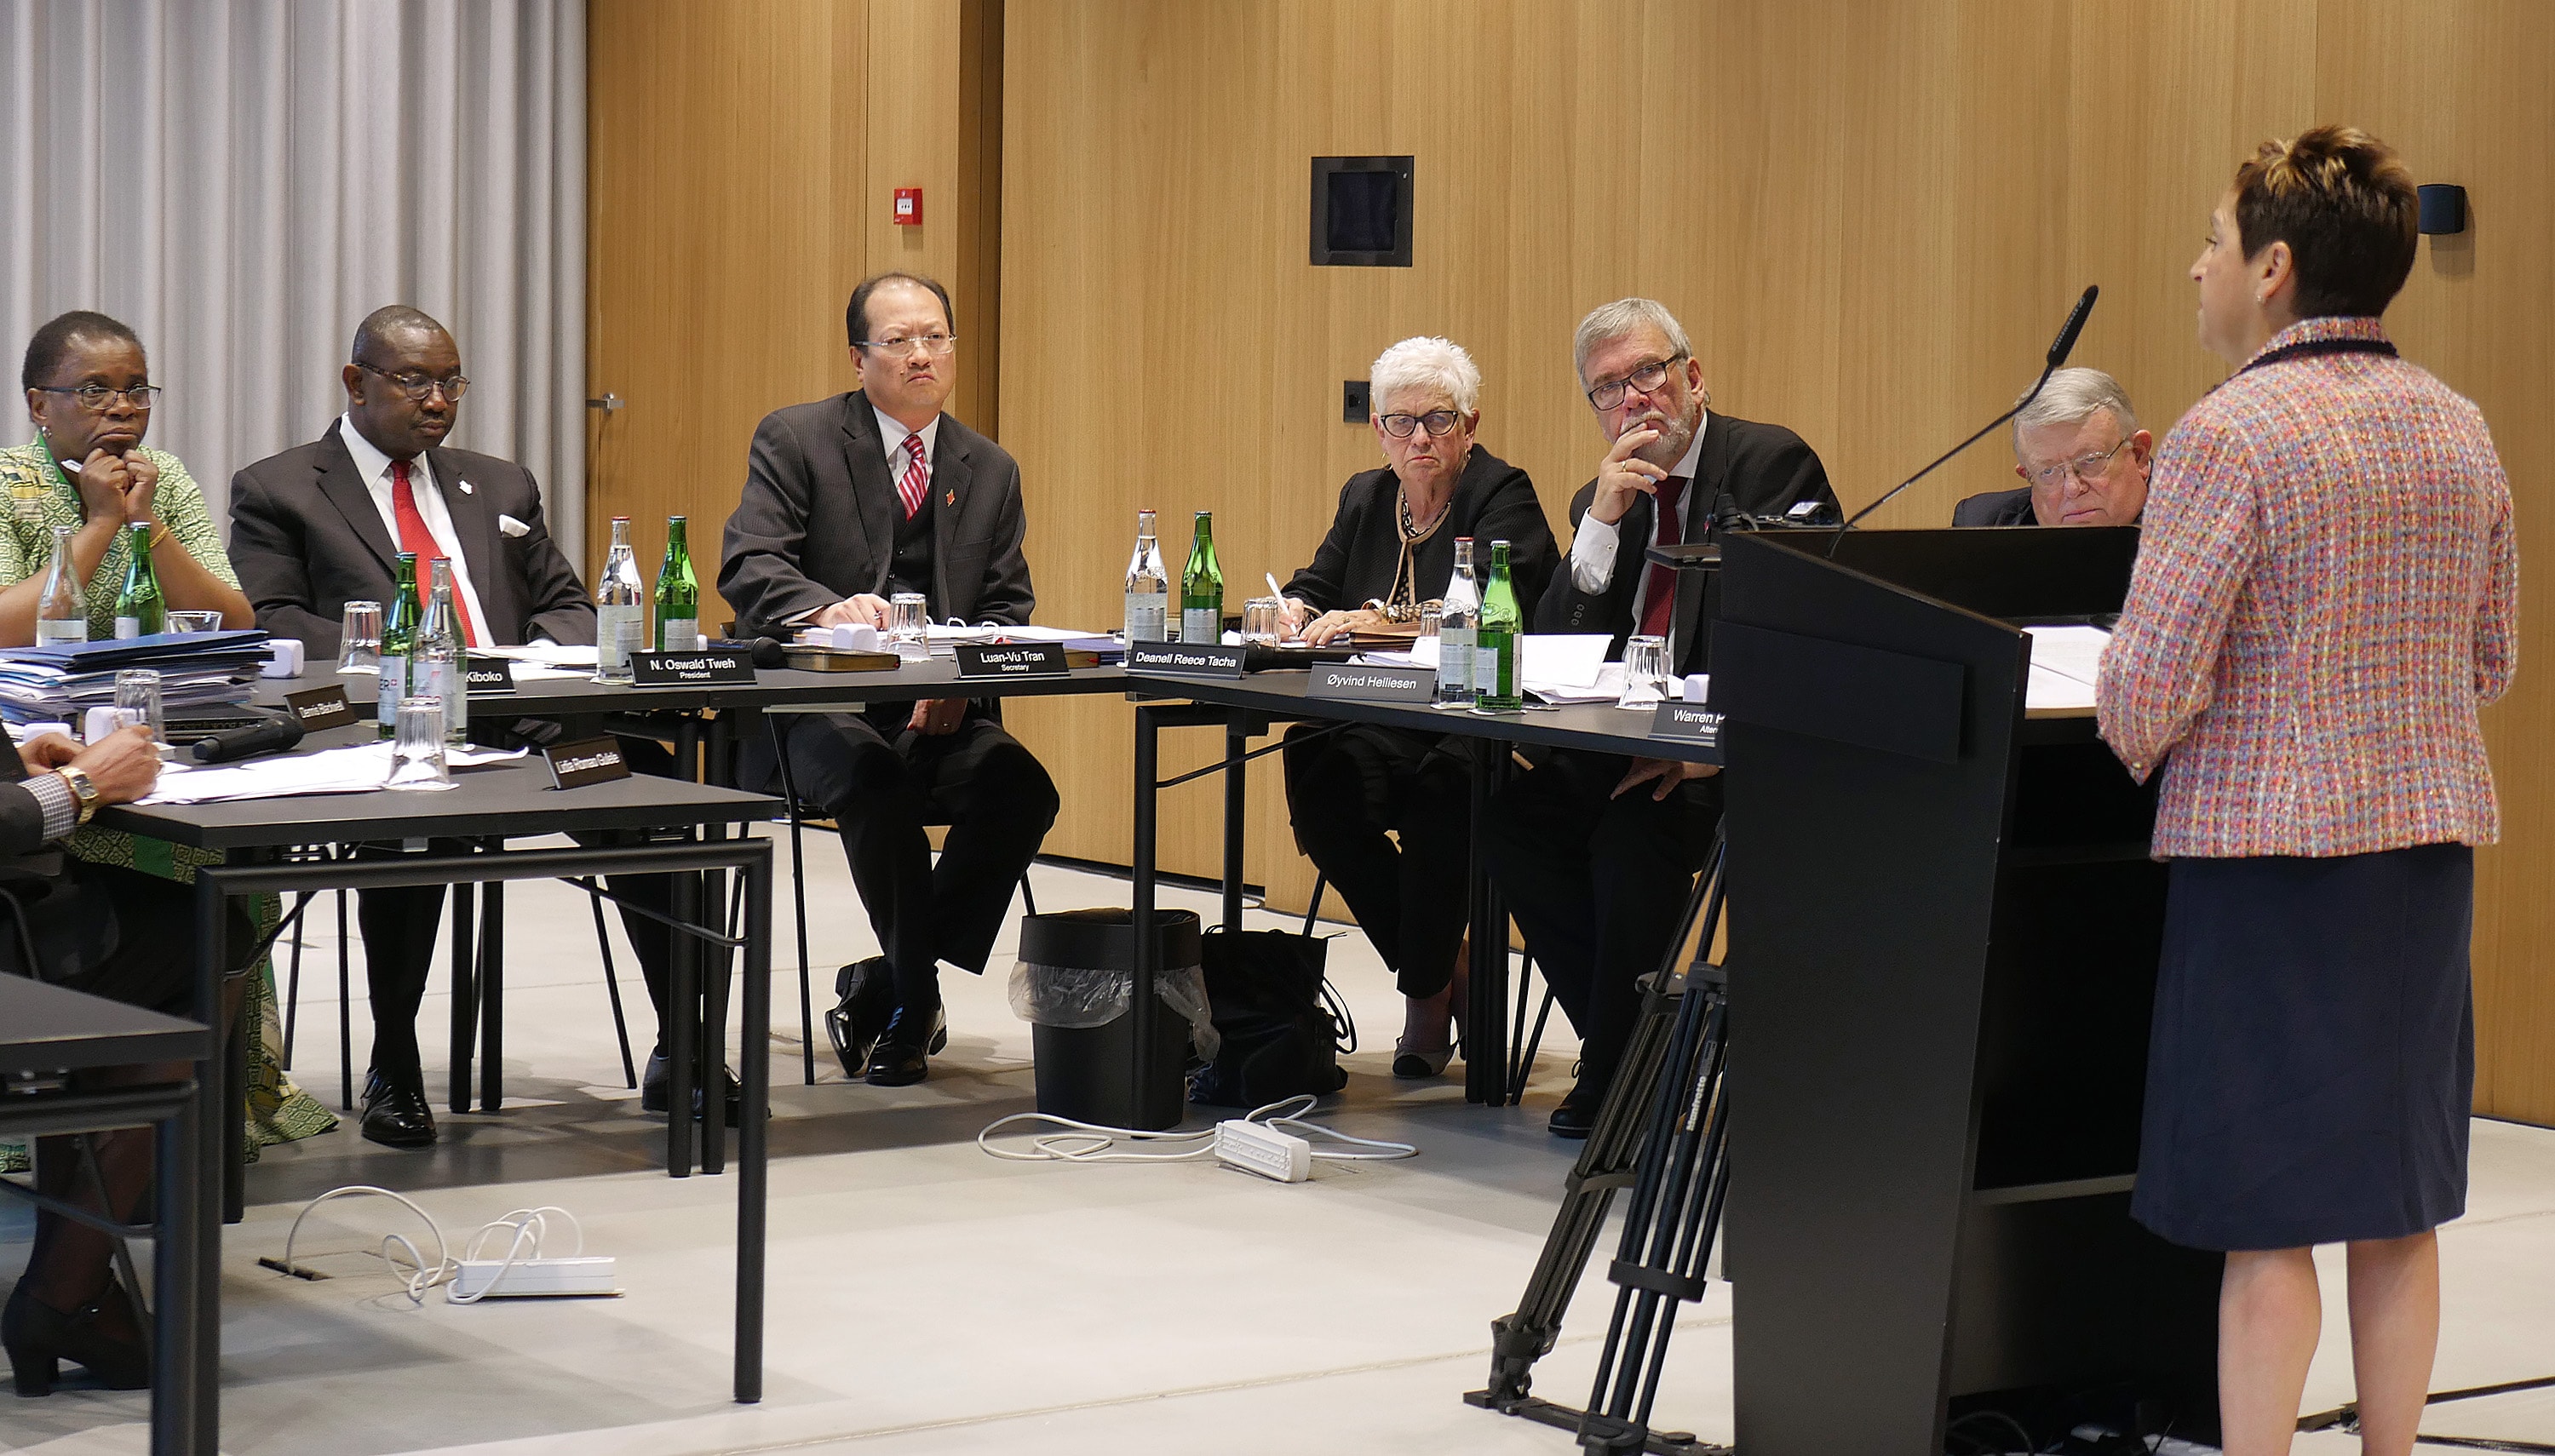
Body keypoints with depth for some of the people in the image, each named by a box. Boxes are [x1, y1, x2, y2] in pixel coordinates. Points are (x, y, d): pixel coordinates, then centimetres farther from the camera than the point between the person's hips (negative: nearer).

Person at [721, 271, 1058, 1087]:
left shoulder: (990, 470, 16)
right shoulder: (794, 440, 3)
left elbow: (1009, 609, 12)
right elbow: (746, 567, -9)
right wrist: (829, 608, -30)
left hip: (937, 714, 4)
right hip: (815, 710, -4)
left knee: (1022, 787, -26)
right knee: (872, 775, -36)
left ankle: (879, 990, -11)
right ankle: (914, 1000, -17)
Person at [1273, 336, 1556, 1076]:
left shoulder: (1503, 497, -3)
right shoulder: (1365, 497, 18)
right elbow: (1319, 586, 14)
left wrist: (1378, 619, -34)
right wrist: (1295, 609, -11)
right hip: (1384, 732, 5)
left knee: (1444, 785, -37)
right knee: (1310, 760, -27)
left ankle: (1426, 992, -15)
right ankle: (1440, 967, -11)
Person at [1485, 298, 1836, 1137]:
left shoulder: (1774, 464, -5)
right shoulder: (1603, 502, 14)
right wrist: (1602, 520, -10)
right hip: (1631, 747, 6)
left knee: (1636, 834, -30)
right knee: (1516, 823, -17)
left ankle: (1612, 1085, -12)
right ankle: (1640, 1047, -4)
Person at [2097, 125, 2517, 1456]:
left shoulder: (2232, 434, -14)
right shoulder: (2460, 431, 9)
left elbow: (2151, 676, -16)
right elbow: (2490, 661, 15)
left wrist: (2141, 757, 3)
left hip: (2269, 845, -7)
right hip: (2429, 842, 7)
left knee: (2267, 1219, -2)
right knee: (2396, 1202, 13)